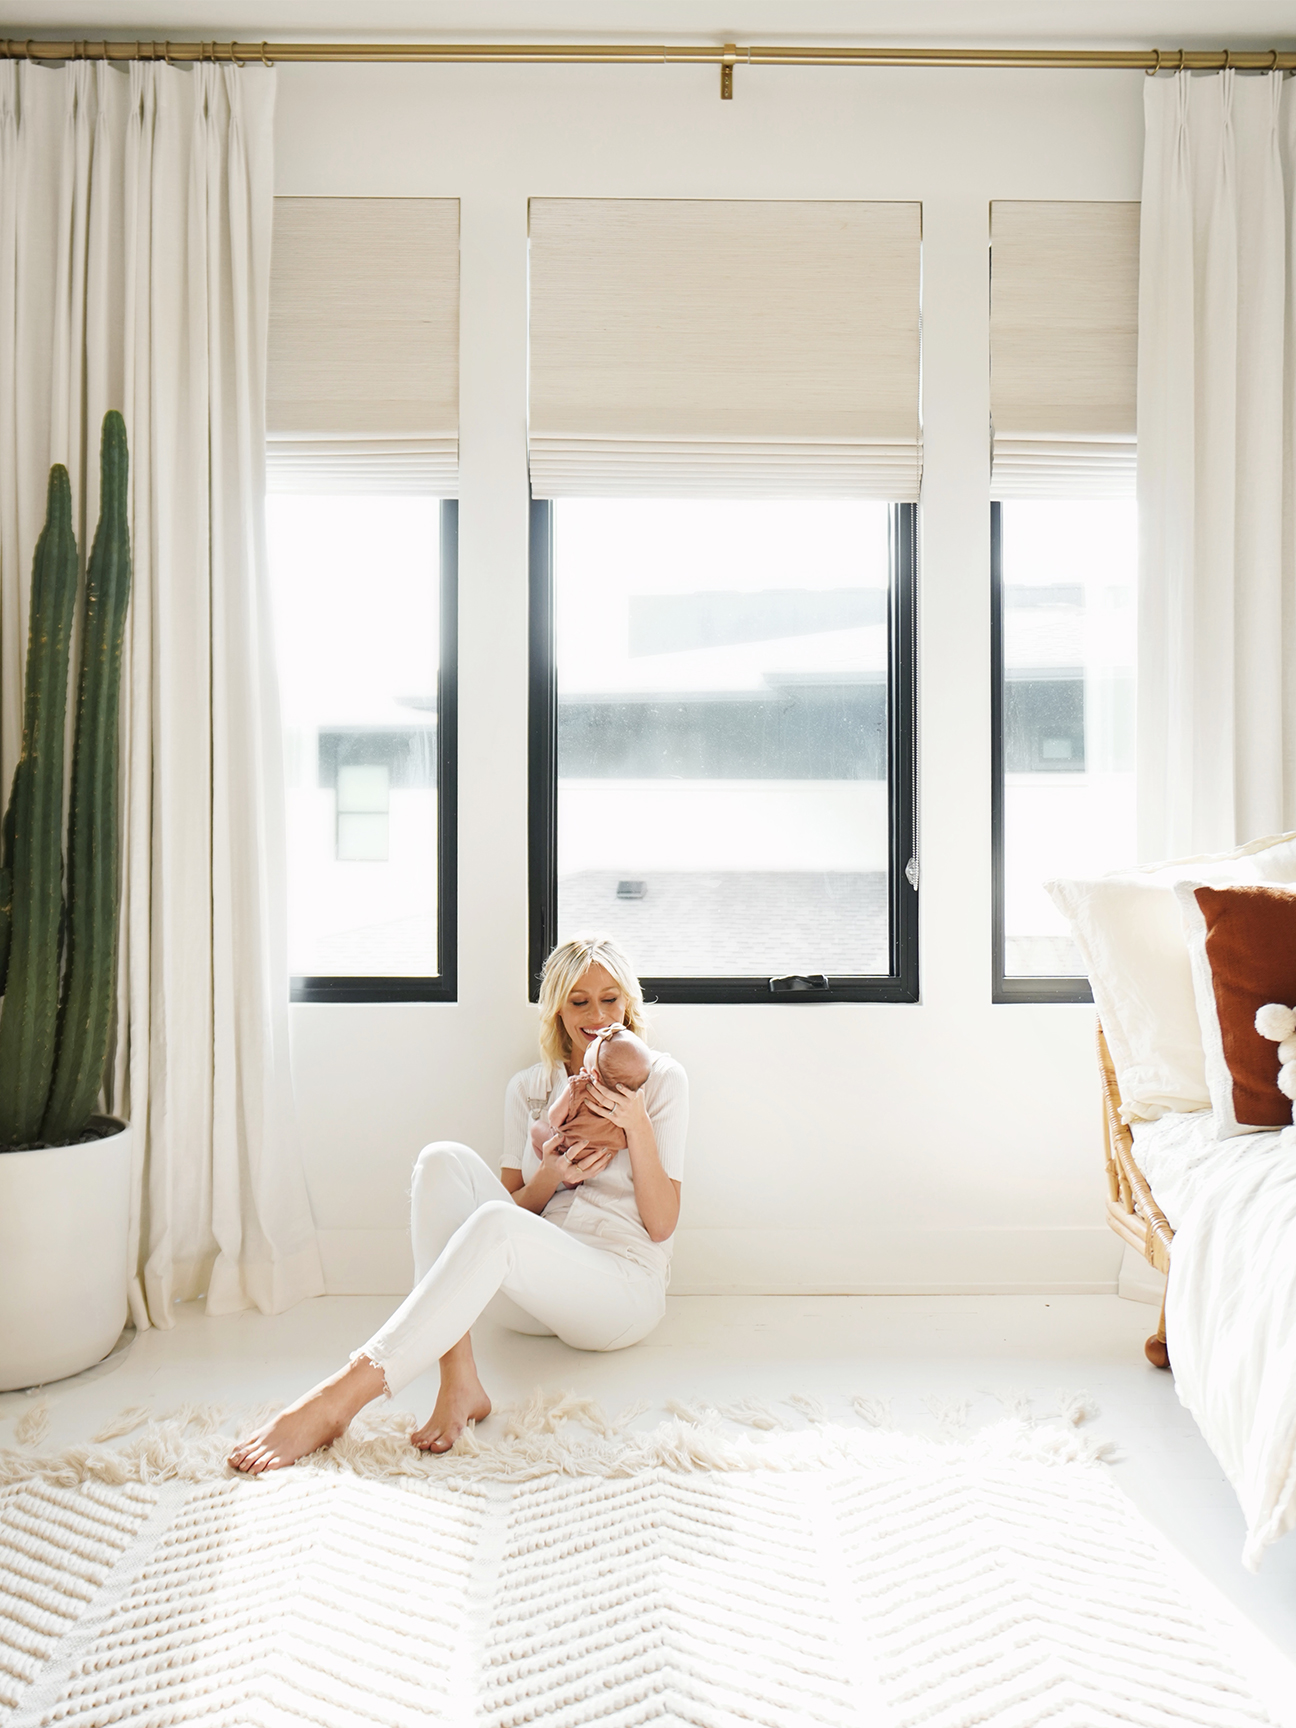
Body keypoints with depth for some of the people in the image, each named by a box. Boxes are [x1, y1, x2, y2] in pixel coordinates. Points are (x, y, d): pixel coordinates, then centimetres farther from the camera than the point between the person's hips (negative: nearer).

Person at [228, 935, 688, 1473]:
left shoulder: (660, 1077, 4)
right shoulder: (528, 1087, 14)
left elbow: (660, 1224, -1)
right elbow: (517, 1206, 12)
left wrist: (636, 1125, -15)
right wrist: (549, 1177, -10)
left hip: (626, 1284, -4)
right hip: (535, 1293, 4)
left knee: (495, 1224, -35)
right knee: (444, 1160, -21)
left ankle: (338, 1397, -40)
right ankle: (458, 1382, -33)